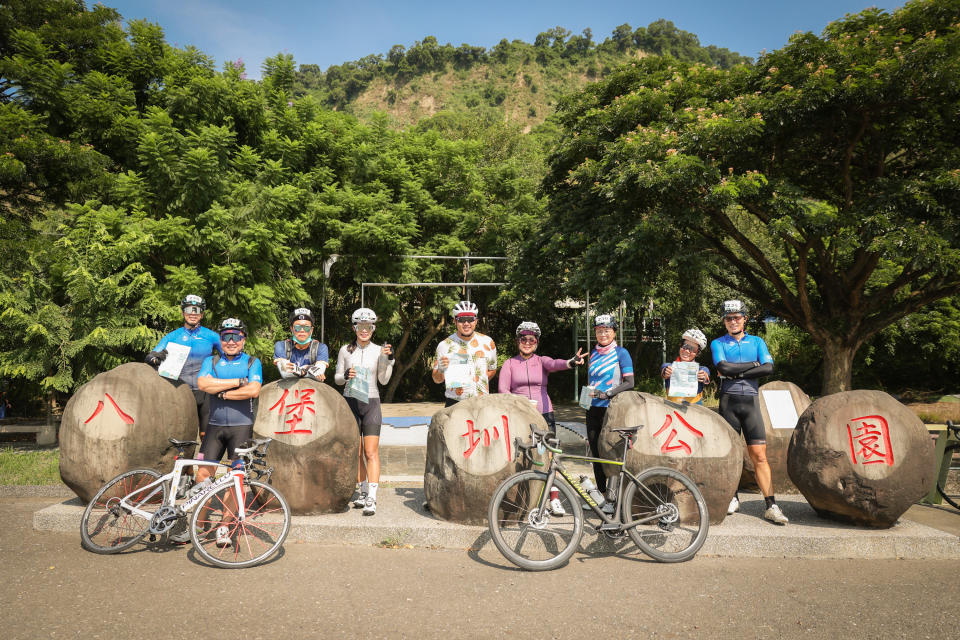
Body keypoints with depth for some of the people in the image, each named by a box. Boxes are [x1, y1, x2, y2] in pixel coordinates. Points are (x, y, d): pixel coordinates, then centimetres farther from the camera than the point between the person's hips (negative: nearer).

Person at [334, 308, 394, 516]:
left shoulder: (379, 350, 2)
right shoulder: (345, 350, 4)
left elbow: (383, 380, -3)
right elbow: (337, 378, 6)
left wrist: (389, 360, -16)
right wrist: (345, 376, -16)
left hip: (371, 403, -1)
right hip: (350, 403, 1)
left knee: (371, 452, -8)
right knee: (356, 452, 7)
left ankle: (372, 498, -9)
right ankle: (362, 491, 22)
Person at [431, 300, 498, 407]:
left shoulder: (488, 342, 5)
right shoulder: (445, 345, -1)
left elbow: (492, 370, 18)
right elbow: (437, 380, 3)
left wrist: (480, 381, 2)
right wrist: (441, 369, -18)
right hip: (454, 403, -1)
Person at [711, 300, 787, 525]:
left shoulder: (757, 342, 12)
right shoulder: (718, 343, 6)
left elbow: (769, 368, -5)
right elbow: (723, 367, -13)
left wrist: (737, 373, -10)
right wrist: (752, 364, -5)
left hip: (750, 401, 1)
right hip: (728, 401, 0)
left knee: (759, 455, -4)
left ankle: (771, 506, -4)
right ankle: (733, 498, 19)